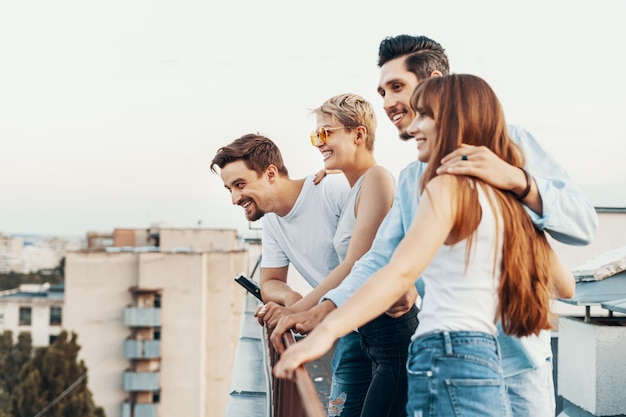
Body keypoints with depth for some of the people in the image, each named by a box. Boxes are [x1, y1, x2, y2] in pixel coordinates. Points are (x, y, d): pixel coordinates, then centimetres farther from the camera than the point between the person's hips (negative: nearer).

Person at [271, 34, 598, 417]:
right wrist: (325, 309, -6)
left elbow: (584, 224, -11)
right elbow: (379, 260, 10)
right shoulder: (409, 180, 17)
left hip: (514, 360, -5)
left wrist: (517, 180, -27)